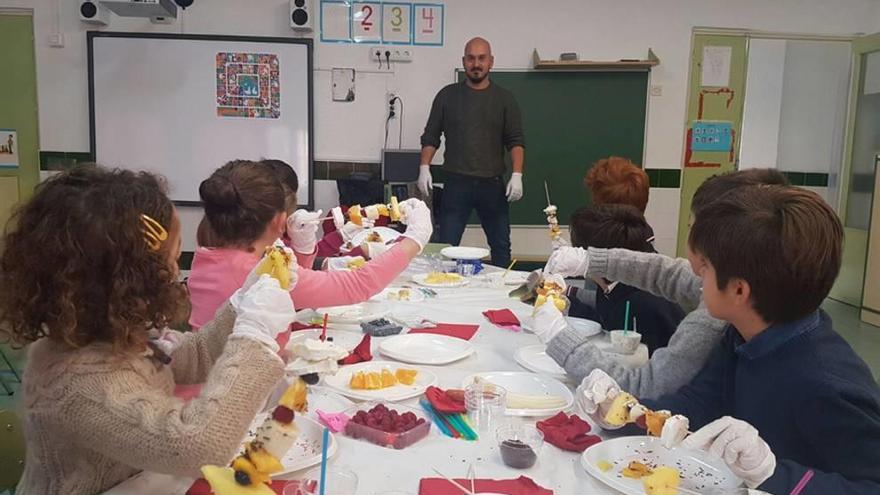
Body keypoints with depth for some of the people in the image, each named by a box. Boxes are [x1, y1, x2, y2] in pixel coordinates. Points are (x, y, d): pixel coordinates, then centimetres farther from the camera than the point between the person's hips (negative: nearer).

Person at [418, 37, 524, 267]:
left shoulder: (504, 99, 9)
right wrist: (424, 167, -5)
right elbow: (431, 137, 9)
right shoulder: (448, 95, 8)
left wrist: (517, 174, -8)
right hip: (456, 183, -1)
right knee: (446, 246, -3)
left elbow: (516, 141, 5)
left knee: (501, 246, 7)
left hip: (492, 185, 1)